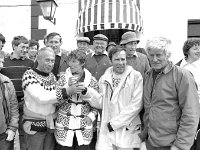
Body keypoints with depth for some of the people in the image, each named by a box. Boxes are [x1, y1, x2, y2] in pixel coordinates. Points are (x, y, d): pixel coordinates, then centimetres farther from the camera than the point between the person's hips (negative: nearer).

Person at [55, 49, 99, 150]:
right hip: (64, 126, 0)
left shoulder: (92, 81, -1)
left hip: (84, 127, 0)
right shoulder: (64, 78, -1)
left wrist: (91, 116, -9)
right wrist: (68, 87, -17)